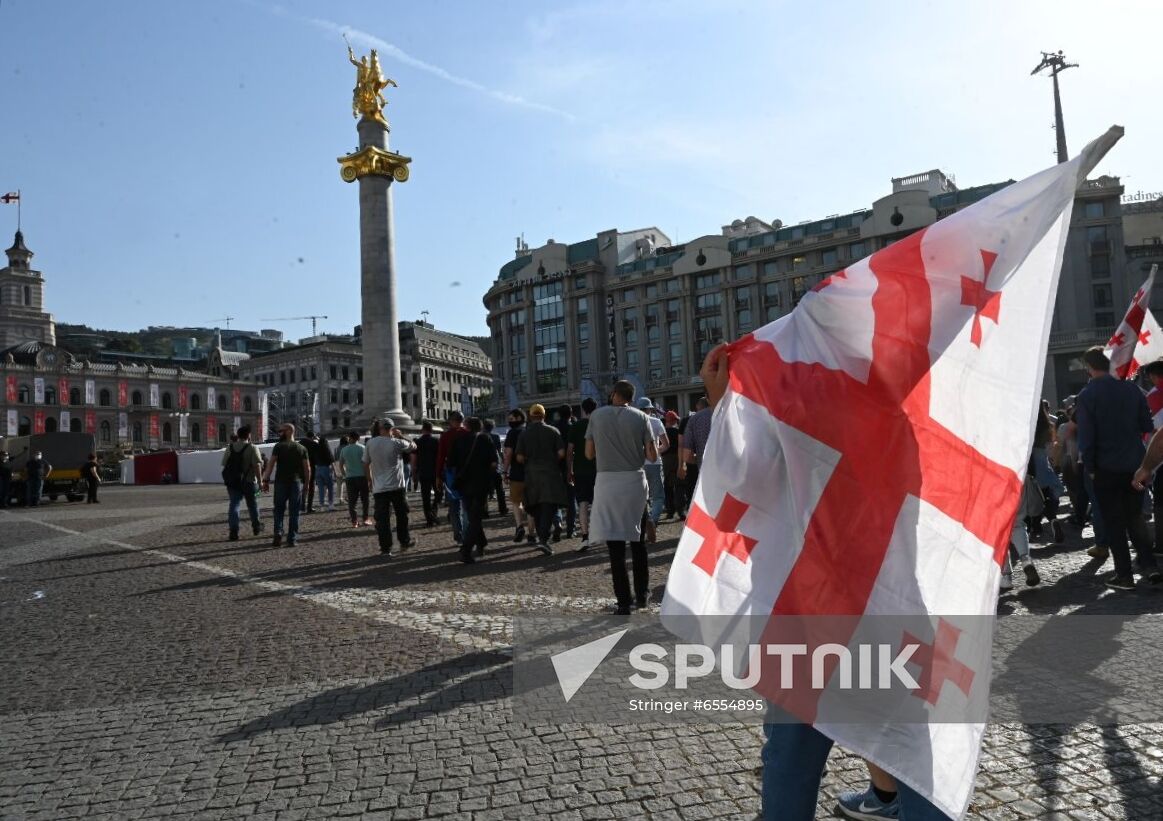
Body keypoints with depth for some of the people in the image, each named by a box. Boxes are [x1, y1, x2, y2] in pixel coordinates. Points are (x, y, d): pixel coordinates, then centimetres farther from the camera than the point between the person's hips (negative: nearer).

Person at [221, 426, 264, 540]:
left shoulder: (229, 448, 5)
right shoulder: (252, 448, -10)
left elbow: (224, 464, 9)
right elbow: (257, 465, -19)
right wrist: (260, 480, -16)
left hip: (232, 482, 3)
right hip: (249, 481, -3)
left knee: (234, 504, 3)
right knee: (252, 505, 14)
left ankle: (233, 531, -8)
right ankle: (256, 527, 29)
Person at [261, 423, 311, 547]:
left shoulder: (279, 446, -2)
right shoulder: (302, 448, 6)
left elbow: (271, 464, -9)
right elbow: (307, 468, 3)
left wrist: (266, 480, -7)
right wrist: (307, 483, 10)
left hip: (281, 482, -1)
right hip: (296, 482, 1)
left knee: (279, 510, 10)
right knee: (294, 512, 5)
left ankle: (278, 534, -6)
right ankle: (292, 539, 4)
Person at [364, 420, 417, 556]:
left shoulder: (370, 443, 0)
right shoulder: (396, 442, -8)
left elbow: (366, 463, 7)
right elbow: (414, 445, 7)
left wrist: (371, 481, 18)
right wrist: (401, 436, 11)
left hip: (379, 488, 2)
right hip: (396, 486, -2)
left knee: (382, 519, 2)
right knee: (402, 515, 16)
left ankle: (385, 548, 1)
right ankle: (404, 542, 25)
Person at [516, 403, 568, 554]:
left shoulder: (524, 434, 1)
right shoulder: (553, 431, -2)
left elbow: (519, 458, -2)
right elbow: (561, 453, -7)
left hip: (531, 474, 2)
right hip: (550, 473, -2)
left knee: (536, 508, 14)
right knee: (549, 506, -5)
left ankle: (541, 537, 20)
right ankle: (543, 539, -19)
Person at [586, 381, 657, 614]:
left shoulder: (597, 416, 1)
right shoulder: (640, 417, 0)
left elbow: (589, 453, 3)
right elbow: (652, 456, -1)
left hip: (607, 482, -1)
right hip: (635, 481, 1)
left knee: (615, 544, 1)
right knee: (637, 539, 16)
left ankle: (624, 602, 1)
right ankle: (642, 594, 23)